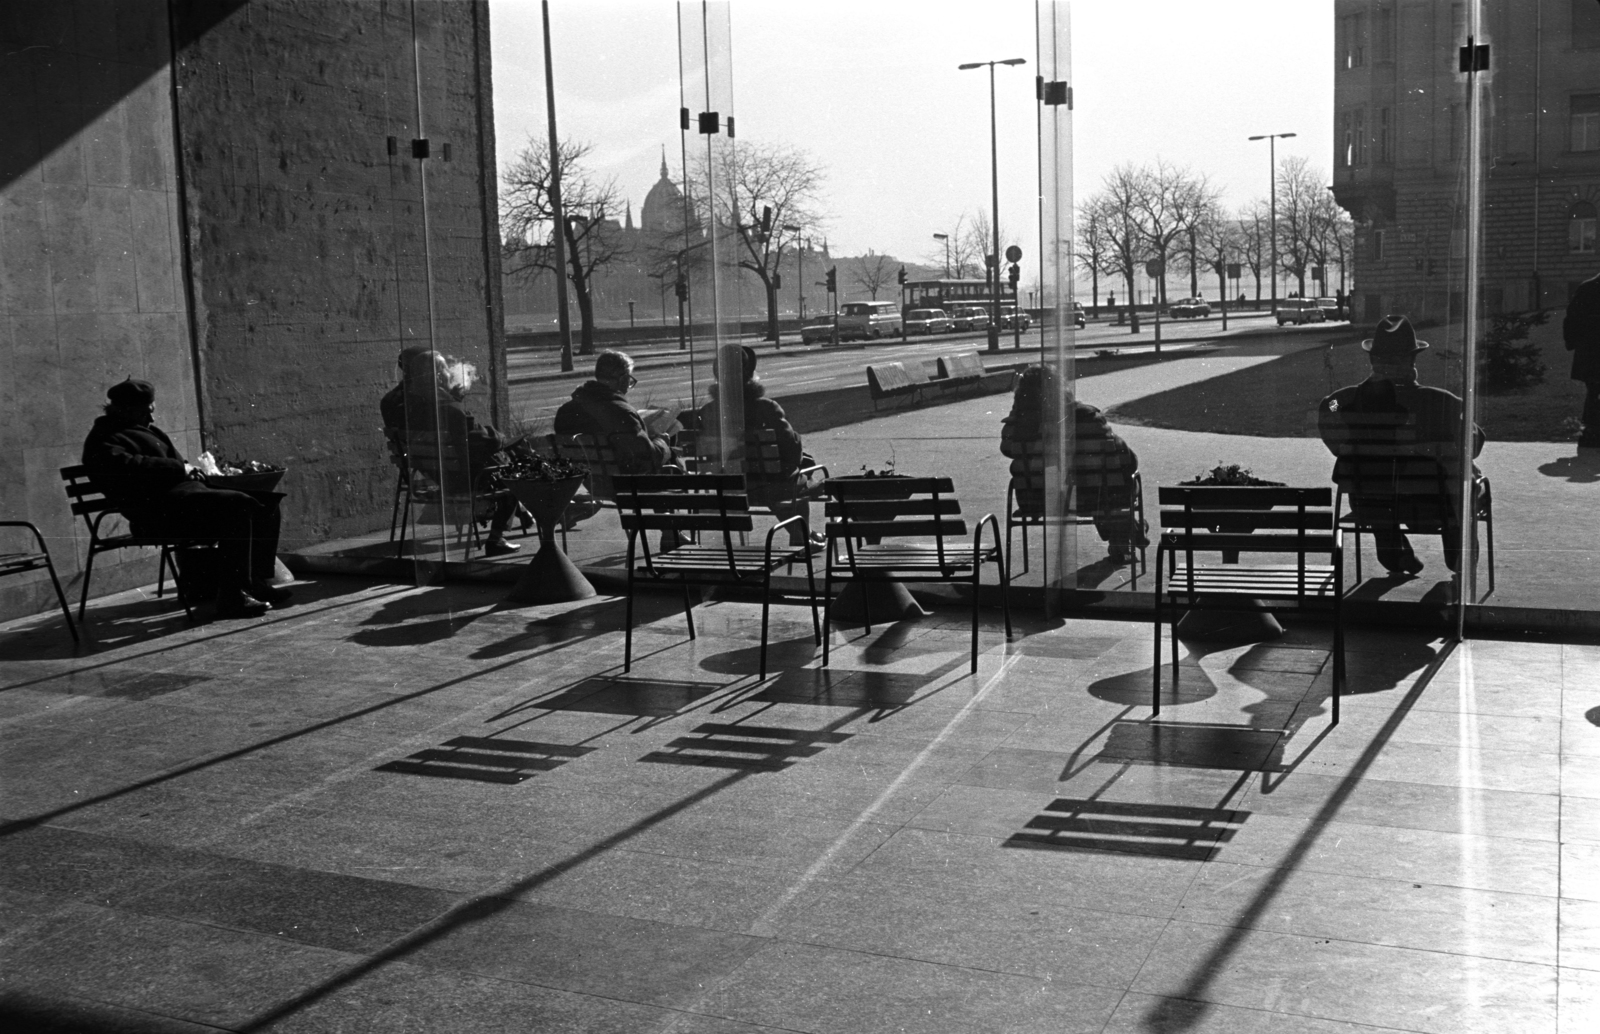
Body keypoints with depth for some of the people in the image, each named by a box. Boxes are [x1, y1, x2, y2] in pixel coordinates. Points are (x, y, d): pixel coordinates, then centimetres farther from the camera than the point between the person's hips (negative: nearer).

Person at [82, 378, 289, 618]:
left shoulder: (147, 431, 28)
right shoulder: (103, 440, -2)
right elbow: (126, 466, -22)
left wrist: (190, 468, 14)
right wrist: (179, 468, -18)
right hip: (160, 510, -10)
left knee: (264, 504, 1)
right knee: (238, 506, -30)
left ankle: (257, 581, -1)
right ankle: (232, 598, -32)